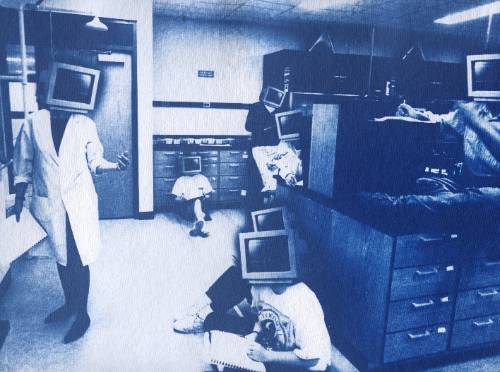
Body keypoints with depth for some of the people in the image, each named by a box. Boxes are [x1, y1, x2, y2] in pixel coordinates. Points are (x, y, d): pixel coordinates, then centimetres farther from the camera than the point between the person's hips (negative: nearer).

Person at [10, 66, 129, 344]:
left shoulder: (85, 124, -5)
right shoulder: (34, 123, -2)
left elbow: (95, 162, 1)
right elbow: (23, 164, 7)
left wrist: (115, 166, -19)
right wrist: (19, 198, 6)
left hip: (80, 202, -2)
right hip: (49, 203, 2)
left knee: (80, 260, 3)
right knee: (61, 258, 18)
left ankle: (82, 314, 21)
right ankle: (69, 304, 39)